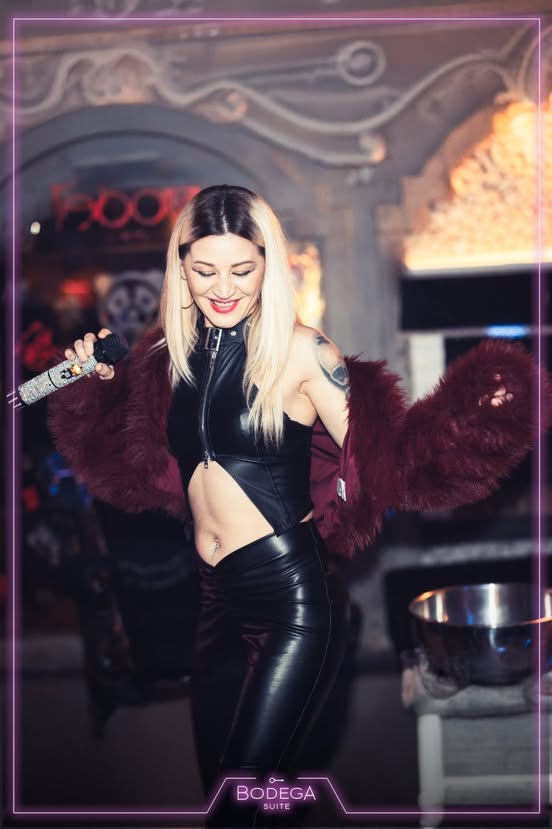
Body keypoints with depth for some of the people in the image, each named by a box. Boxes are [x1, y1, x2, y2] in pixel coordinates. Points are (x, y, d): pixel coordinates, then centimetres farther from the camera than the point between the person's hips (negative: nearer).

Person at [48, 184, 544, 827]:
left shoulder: (299, 350, -9)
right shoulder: (174, 354, 7)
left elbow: (380, 457, -11)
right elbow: (136, 467, 17)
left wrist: (466, 412, -24)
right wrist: (101, 383, 10)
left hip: (294, 597, -6)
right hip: (218, 599, 6)